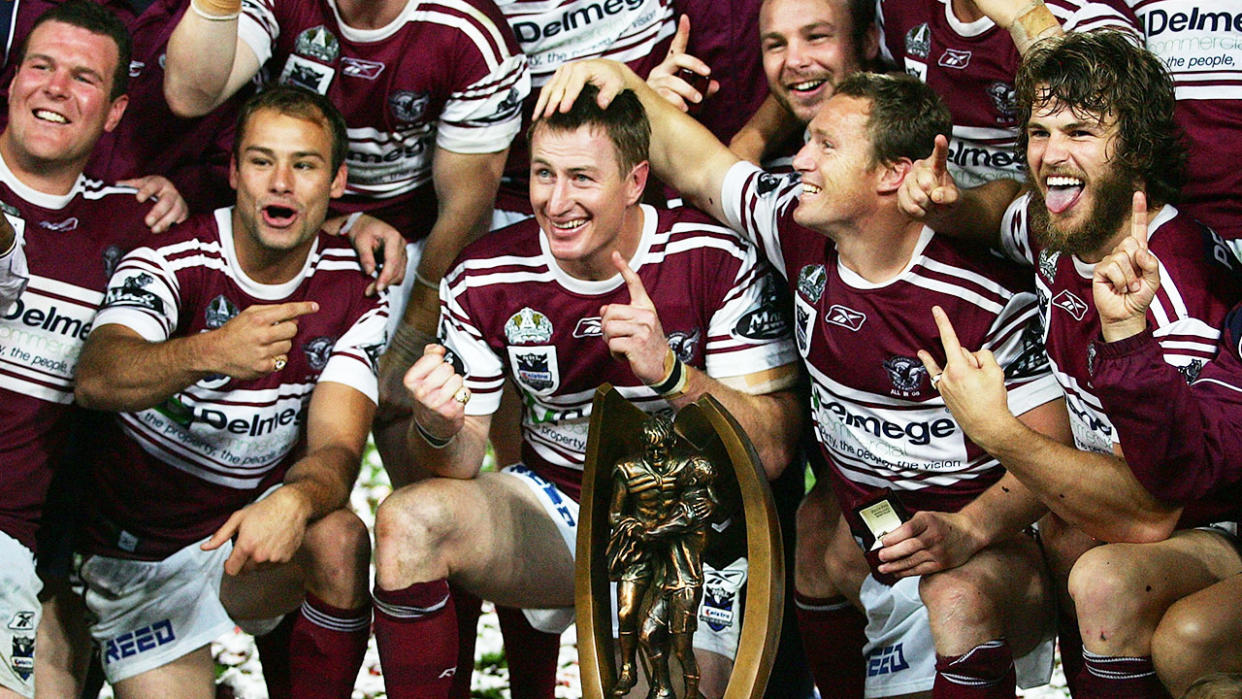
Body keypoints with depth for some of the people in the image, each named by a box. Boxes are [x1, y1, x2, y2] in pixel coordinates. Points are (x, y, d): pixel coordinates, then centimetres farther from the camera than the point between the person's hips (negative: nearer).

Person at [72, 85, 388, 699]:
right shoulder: (171, 263, -16)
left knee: (340, 538, -29)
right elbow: (95, 380, -35)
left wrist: (295, 502, -42)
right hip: (138, 553, -1)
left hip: (252, 535, 1)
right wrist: (207, 353, -56)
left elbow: (335, 447, -17)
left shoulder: (353, 295, -6)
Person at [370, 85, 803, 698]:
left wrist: (670, 372, -32)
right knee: (407, 522, -25)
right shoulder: (485, 280, -8)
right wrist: (439, 429, -28)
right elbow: (463, 462, -3)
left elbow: (772, 452, -16)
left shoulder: (715, 262, -15)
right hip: (553, 506, 3)